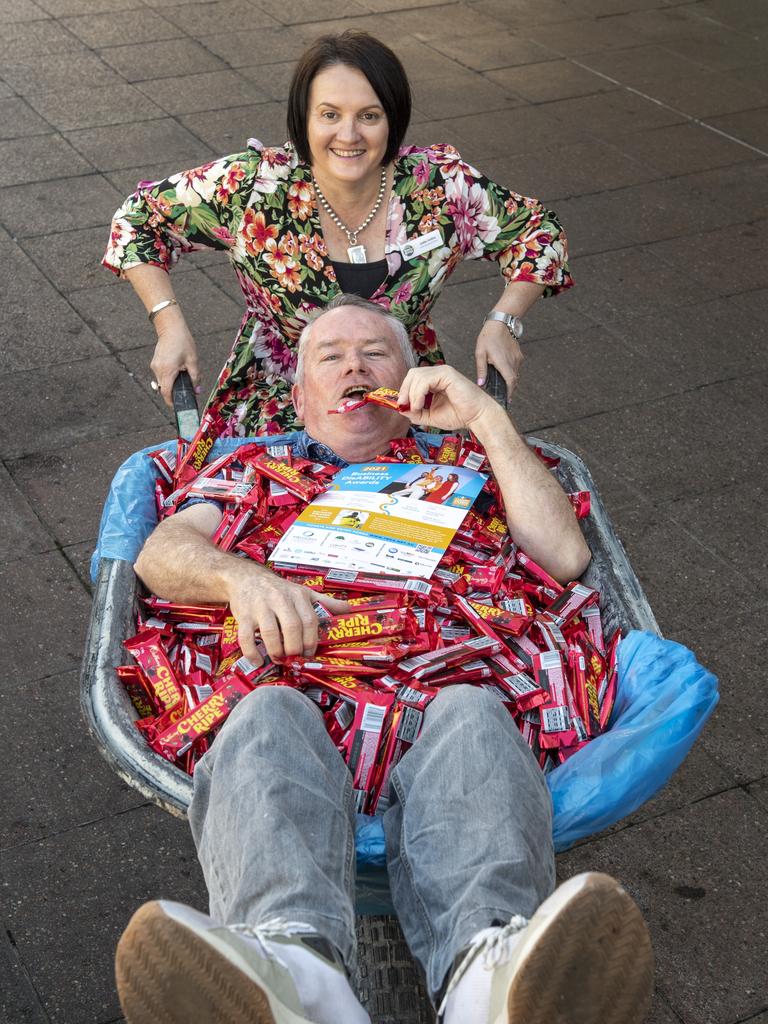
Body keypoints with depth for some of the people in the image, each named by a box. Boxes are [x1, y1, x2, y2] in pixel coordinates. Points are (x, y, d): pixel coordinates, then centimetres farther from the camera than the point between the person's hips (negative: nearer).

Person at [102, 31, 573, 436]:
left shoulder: (441, 185, -10)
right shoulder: (255, 186, -13)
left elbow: (538, 232, 2)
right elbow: (138, 219, -2)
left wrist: (503, 321, -13)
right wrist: (171, 325, -13)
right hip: (273, 419, -2)